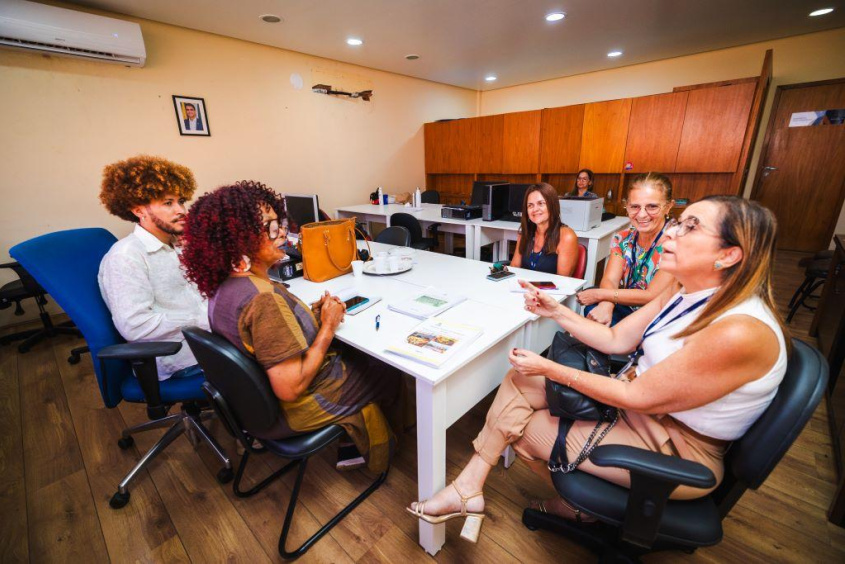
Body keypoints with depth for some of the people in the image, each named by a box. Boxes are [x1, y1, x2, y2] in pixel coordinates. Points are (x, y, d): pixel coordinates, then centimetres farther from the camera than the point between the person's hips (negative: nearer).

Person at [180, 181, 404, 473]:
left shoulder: (222, 286, -5)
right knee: (390, 370, 13)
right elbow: (290, 388, -32)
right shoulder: (264, 297, -35)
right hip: (293, 410, -8)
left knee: (359, 354, 24)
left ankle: (359, 447, 34)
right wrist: (328, 325, -22)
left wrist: (311, 312, -4)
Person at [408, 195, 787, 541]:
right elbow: (616, 339, 4)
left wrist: (550, 369, -19)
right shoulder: (685, 294, -2)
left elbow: (637, 398, -25)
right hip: (639, 395, 8)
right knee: (519, 381, -5)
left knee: (524, 428, -4)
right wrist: (556, 312, -7)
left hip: (674, 451, -8)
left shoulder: (740, 331, -30)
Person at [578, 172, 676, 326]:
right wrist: (605, 304, -33)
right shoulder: (623, 238, -2)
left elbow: (652, 296, -21)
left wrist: (599, 294, -20)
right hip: (627, 310, 4)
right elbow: (610, 279, -11)